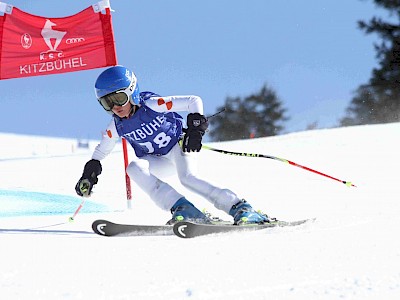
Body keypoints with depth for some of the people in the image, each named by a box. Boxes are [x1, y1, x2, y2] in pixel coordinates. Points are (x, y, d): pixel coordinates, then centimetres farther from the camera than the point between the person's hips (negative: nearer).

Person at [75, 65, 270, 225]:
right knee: (134, 168, -27)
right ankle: (182, 210, -33)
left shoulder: (152, 105, -25)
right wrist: (89, 174, -2)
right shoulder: (117, 127, -11)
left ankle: (239, 208, -30)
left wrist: (195, 127, -34)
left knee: (187, 178, -33)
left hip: (177, 144, -4)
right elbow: (100, 151, 9)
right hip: (155, 161, 4)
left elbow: (194, 101, -24)